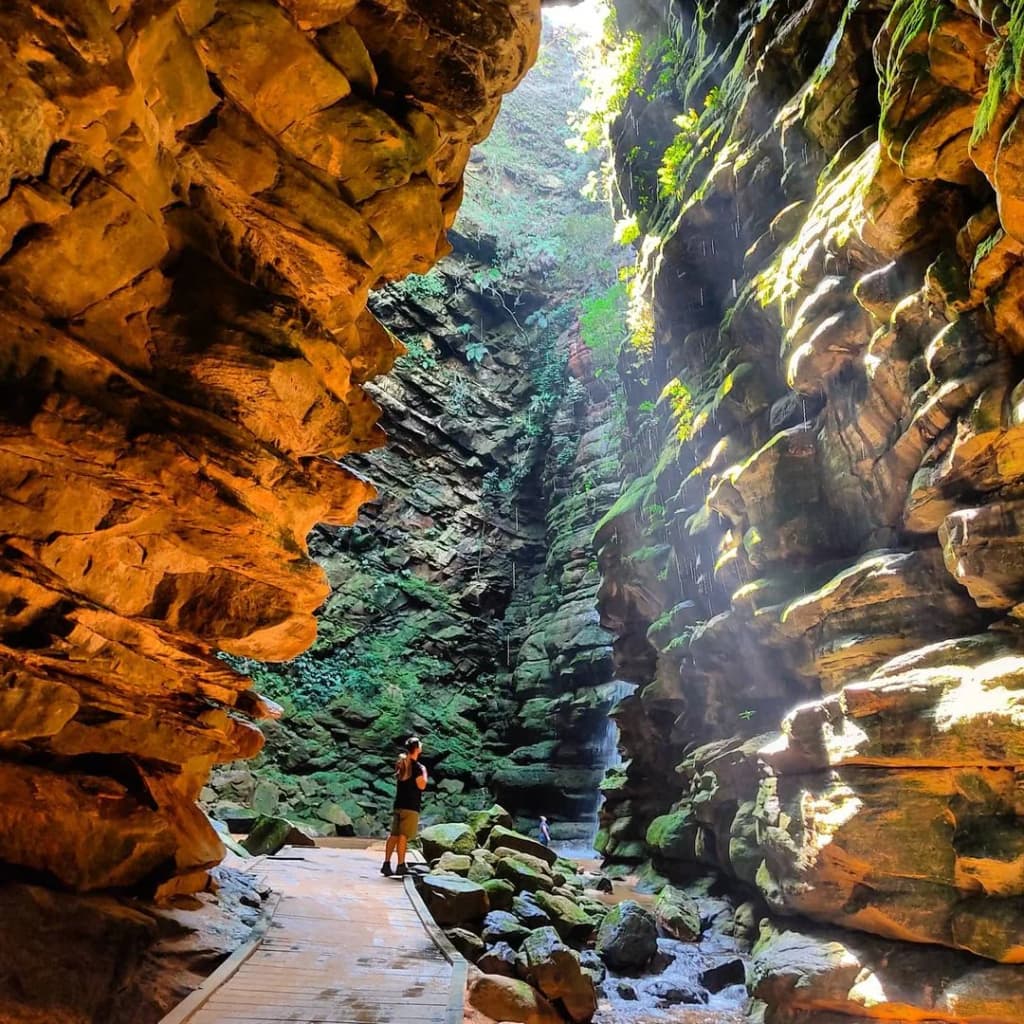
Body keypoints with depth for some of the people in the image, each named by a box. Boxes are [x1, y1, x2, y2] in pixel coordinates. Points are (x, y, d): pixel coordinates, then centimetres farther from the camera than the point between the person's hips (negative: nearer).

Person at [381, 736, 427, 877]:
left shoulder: (401, 763, 11)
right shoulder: (416, 766, -13)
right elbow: (421, 785, -17)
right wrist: (424, 772, -1)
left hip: (399, 804, 8)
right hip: (411, 806, -8)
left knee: (394, 835, 9)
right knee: (403, 836, -4)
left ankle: (386, 864, 9)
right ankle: (401, 866, 0)